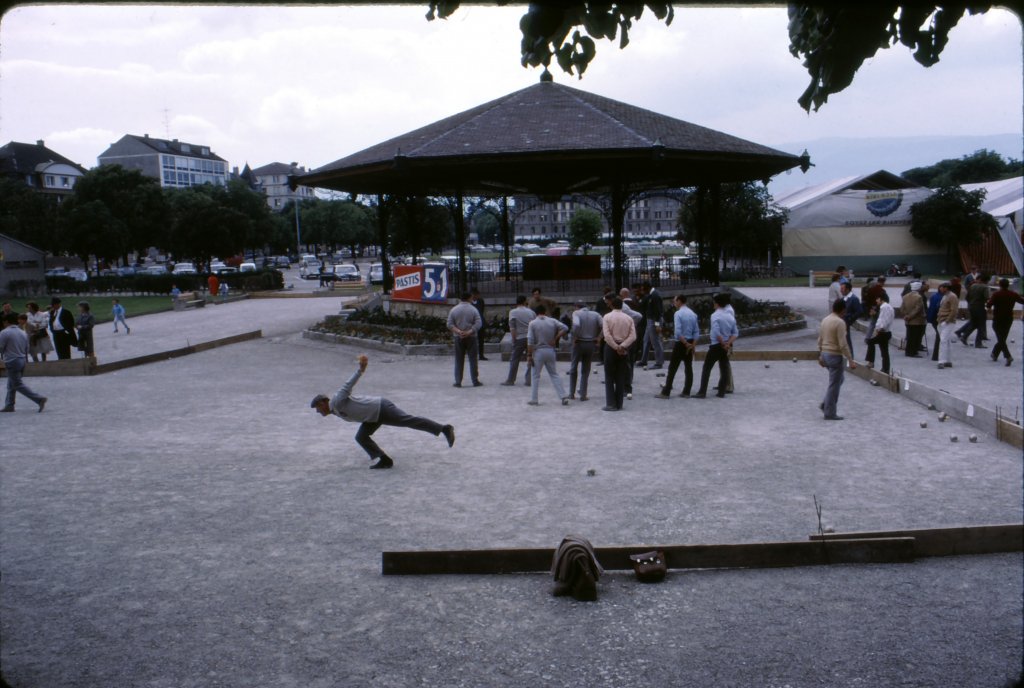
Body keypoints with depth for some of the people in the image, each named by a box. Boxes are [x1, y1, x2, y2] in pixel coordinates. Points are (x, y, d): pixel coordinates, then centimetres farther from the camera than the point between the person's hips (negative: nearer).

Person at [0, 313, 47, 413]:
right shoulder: (23, 333, 12)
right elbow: (27, 348, 15)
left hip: (12, 362, -8)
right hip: (22, 360, 8)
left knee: (18, 384, -6)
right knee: (11, 385, 17)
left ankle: (39, 399, -17)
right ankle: (9, 405, 19)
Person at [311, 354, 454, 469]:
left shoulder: (337, 401, -15)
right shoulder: (336, 409, 13)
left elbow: (348, 384, -27)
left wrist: (361, 369, -36)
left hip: (382, 408, -10)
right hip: (376, 414, 10)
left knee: (410, 421, -7)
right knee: (361, 437, 4)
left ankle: (444, 429, -2)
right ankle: (385, 460, 5)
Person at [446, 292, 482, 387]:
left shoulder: (454, 310, 1)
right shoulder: (473, 310, -3)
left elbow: (449, 324, -5)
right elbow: (479, 323, -11)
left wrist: (458, 331, -12)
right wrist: (469, 332, -14)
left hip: (458, 338, 1)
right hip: (471, 337, -1)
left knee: (459, 361, 5)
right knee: (473, 360, 4)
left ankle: (458, 382, 5)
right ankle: (475, 381, 6)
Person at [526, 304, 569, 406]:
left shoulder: (533, 323, -6)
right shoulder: (552, 321, 2)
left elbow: (530, 341, -11)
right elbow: (565, 328, -7)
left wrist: (529, 355, -7)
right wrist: (555, 338, -2)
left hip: (538, 351, -3)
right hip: (550, 351, 3)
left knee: (536, 376, 7)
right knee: (554, 374, 13)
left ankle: (534, 399, 9)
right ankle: (564, 397, 8)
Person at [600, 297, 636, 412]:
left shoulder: (607, 317, -6)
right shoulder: (628, 318, 4)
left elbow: (607, 335, -16)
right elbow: (633, 336, -7)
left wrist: (616, 347, -11)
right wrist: (622, 346, -12)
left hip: (610, 347, -3)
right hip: (624, 349, 3)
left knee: (609, 377, 3)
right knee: (621, 378, 9)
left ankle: (611, 404, -2)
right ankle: (619, 404, 10)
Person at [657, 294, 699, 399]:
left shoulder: (678, 313, -13)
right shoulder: (693, 314, 8)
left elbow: (678, 332, -22)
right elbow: (696, 332, 5)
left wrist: (686, 344, -15)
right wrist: (693, 345, 1)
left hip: (681, 343, -6)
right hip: (690, 344, 6)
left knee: (672, 368, -2)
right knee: (688, 368, 10)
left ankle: (666, 392, -2)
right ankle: (686, 392, 12)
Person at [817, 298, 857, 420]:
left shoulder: (825, 320, 8)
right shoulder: (840, 322, -18)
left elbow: (820, 340, 14)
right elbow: (843, 344, -21)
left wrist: (820, 356, 23)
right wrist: (851, 360, -18)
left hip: (825, 354, 9)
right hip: (835, 356, -9)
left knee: (838, 380, 24)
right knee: (834, 385, 0)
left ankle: (825, 404, 19)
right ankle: (829, 413, 4)